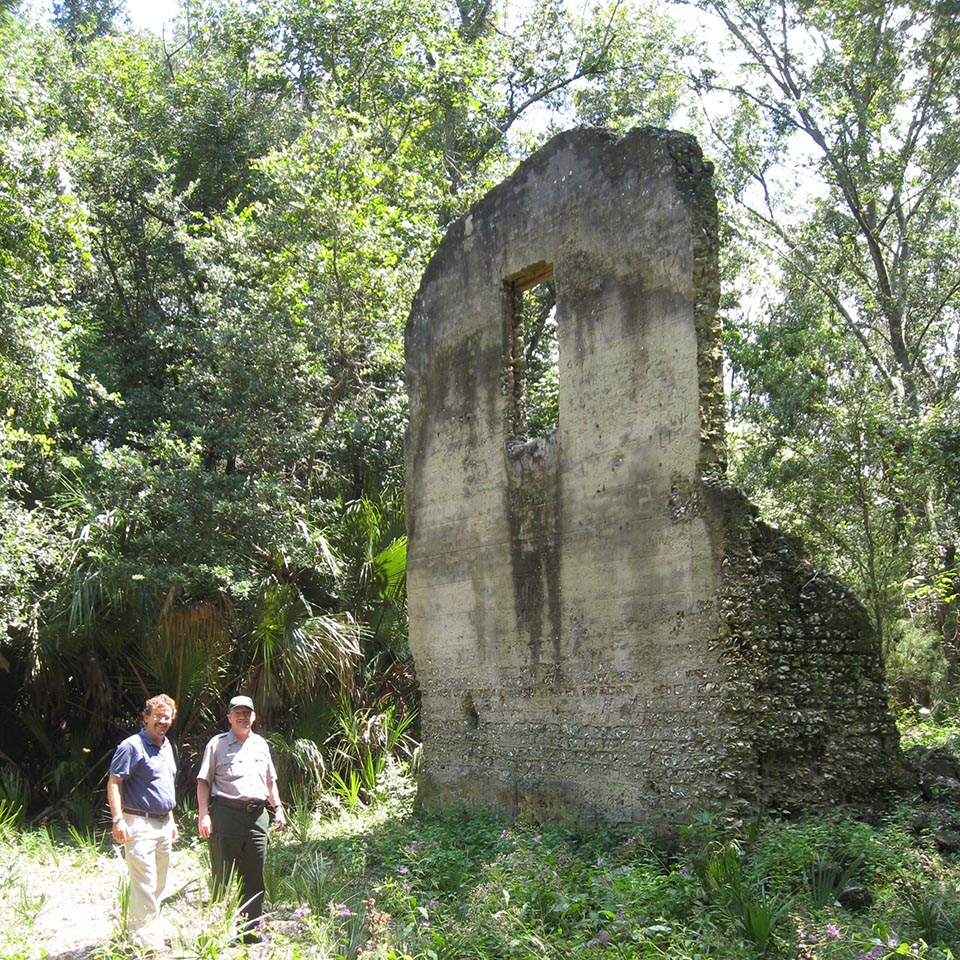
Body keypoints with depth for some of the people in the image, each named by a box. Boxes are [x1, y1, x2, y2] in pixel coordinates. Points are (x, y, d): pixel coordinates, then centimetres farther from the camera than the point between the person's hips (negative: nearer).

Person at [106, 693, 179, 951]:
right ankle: (147, 941, -4)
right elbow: (114, 782, -15)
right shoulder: (132, 746, -10)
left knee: (158, 885, 15)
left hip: (163, 824, 9)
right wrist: (118, 819, -23)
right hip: (139, 823, -8)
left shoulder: (167, 746, 16)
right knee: (145, 885, -9)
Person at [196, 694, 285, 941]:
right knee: (223, 876, -3)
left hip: (258, 816, 5)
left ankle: (252, 930, 15)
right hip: (226, 814, -5)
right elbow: (203, 781, 0)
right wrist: (204, 815, -10)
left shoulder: (260, 744, 18)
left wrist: (278, 808, 15)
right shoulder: (217, 744, 4)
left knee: (254, 877, 7)